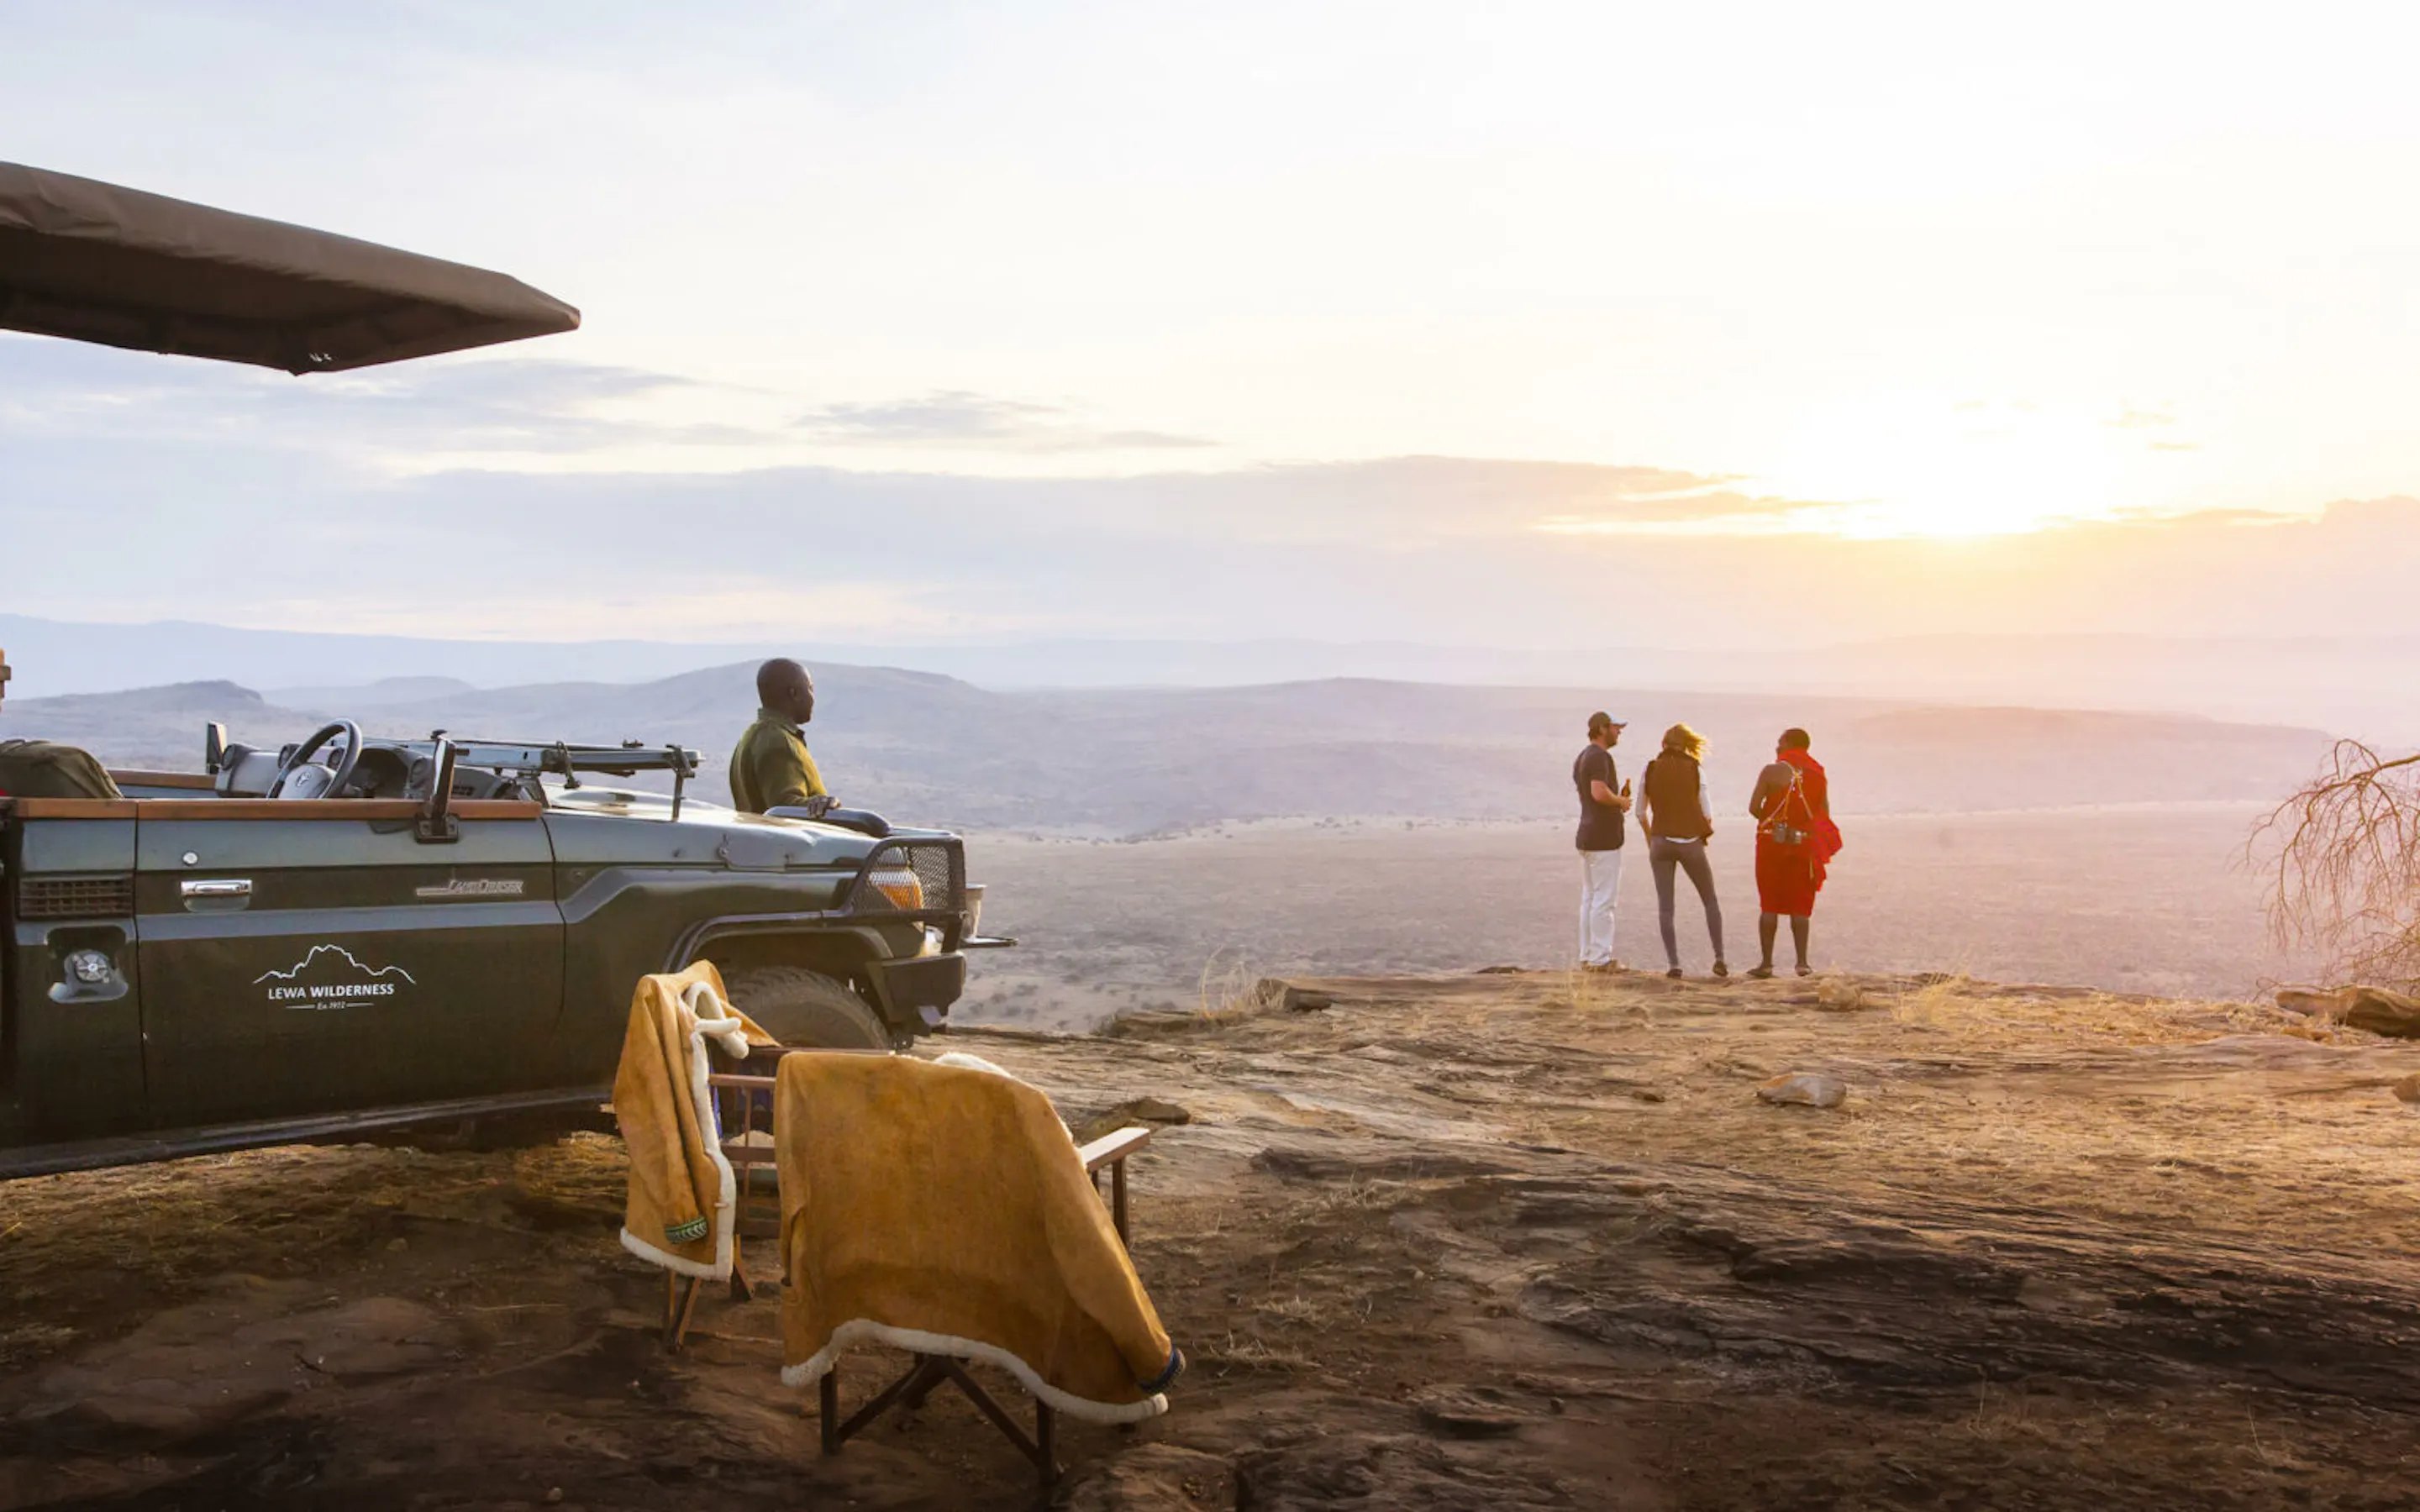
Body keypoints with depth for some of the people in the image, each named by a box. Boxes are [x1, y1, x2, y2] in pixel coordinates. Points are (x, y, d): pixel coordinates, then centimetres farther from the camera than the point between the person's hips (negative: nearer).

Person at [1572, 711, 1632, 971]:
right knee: (1604, 899, -6)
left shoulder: (1582, 757, 17)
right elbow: (1599, 793, -27)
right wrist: (1621, 801, -10)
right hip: (1604, 838, -10)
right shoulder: (1600, 756, -14)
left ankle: (1587, 956, 16)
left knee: (1589, 898, 12)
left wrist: (1618, 799, 12)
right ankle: (1600, 958, -4)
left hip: (1587, 837, 10)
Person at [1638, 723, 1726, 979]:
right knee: (1710, 901, 13)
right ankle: (1719, 959, 10)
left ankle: (1673, 963, 0)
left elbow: (1641, 813, 4)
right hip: (1691, 843, -1)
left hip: (1661, 842, 1)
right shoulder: (1695, 770, -3)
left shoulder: (1650, 770, 2)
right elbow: (1706, 814, -3)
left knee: (1665, 905, 5)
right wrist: (1706, 833, 17)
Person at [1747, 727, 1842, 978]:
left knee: (1769, 905, 3)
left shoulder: (1772, 772, -7)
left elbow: (1753, 807, -9)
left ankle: (1767, 962, 2)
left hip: (1772, 842, -3)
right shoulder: (1818, 775, 5)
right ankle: (1802, 962, 4)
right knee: (1800, 907, 8)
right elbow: (1825, 814, 6)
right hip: (1804, 845, 3)